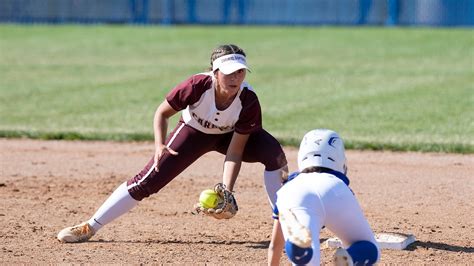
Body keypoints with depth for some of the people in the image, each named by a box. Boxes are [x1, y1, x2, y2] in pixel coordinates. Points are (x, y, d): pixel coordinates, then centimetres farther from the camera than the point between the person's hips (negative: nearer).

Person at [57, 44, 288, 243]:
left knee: (274, 154, -27)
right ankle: (89, 227, -2)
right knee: (148, 180, -12)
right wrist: (160, 146, -35)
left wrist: (226, 191, -38)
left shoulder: (248, 101, -33)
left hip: (231, 135, 1)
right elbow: (162, 112, -19)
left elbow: (235, 152, -27)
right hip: (193, 131, -1)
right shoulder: (198, 85, -36)